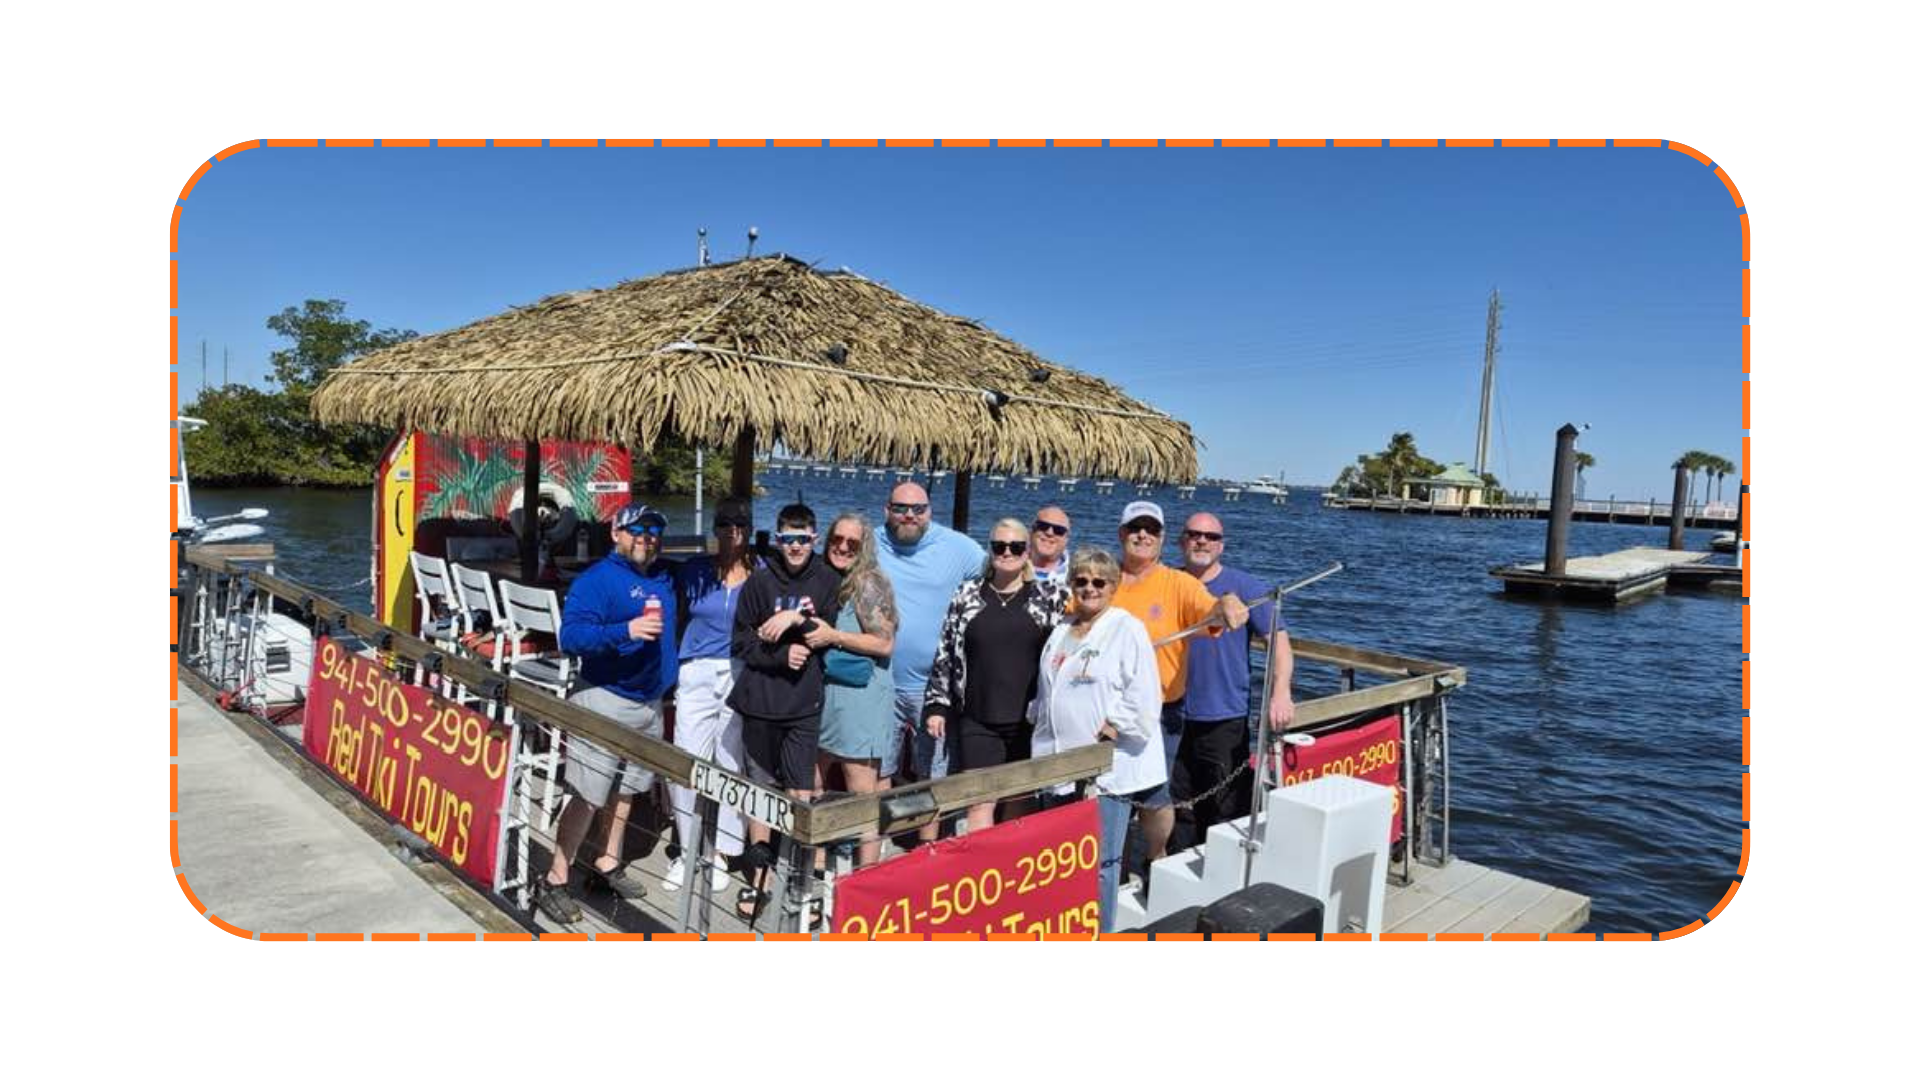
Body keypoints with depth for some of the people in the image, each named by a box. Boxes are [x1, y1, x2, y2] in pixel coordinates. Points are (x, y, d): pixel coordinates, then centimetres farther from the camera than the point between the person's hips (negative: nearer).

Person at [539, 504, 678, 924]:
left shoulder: (664, 578, 9)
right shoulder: (598, 579, -12)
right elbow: (571, 635, -24)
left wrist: (669, 678, 16)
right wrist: (625, 631, -35)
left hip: (650, 703, 7)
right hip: (606, 702, -7)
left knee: (626, 789, 17)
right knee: (589, 796, -5)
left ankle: (608, 862, 33)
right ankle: (556, 879, 7)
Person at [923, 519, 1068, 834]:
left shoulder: (1050, 597, 4)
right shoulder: (967, 596, 6)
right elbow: (945, 655, 8)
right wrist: (936, 705, 4)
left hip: (1029, 719, 0)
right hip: (977, 720, 0)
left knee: (1020, 804, 9)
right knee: (979, 803, -3)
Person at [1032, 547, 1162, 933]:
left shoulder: (1127, 630, -6)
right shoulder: (1060, 633, 16)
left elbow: (1143, 699, -13)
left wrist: (1109, 730, -14)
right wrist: (1045, 750, 14)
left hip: (1107, 770, -6)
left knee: (1098, 864, -3)